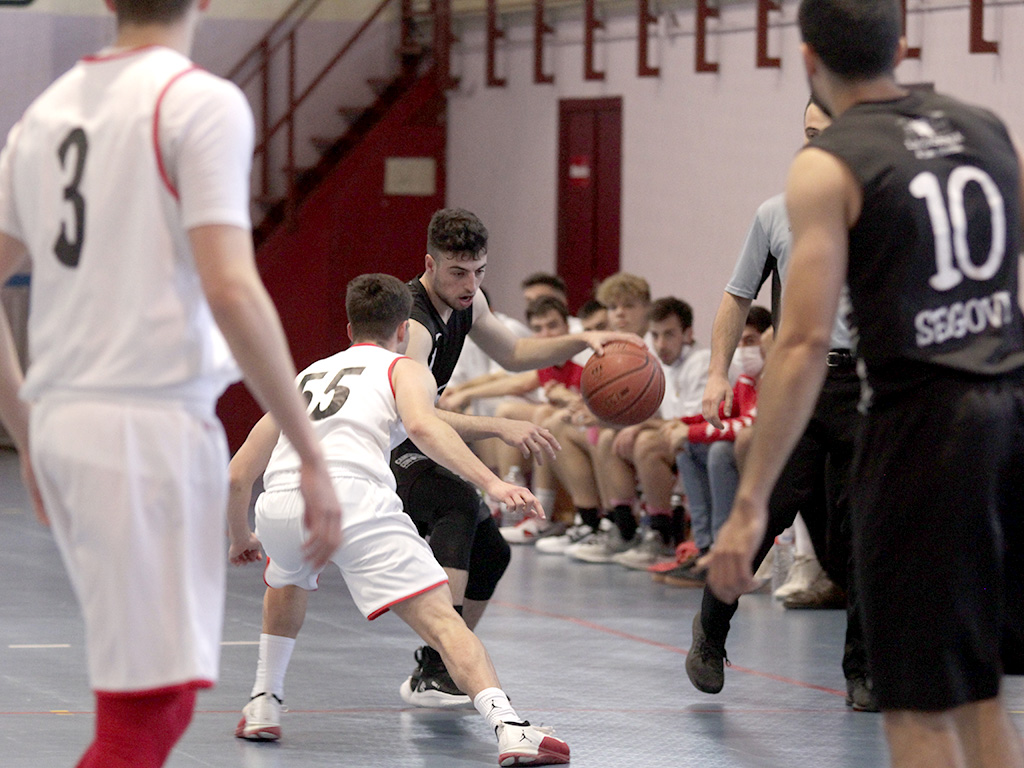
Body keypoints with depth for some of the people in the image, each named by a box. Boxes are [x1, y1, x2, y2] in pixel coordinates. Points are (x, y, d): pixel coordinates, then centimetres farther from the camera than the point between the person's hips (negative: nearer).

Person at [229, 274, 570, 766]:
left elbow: (239, 474, 36)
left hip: (279, 505, 5)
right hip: (354, 498, -5)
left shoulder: (305, 376, 36)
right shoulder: (405, 370, 21)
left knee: (287, 582, 39)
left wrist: (241, 537, 53)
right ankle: (508, 727, -30)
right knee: (440, 619, -10)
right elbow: (421, 426, -4)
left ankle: (263, 707, 34)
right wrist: (492, 483, -12)